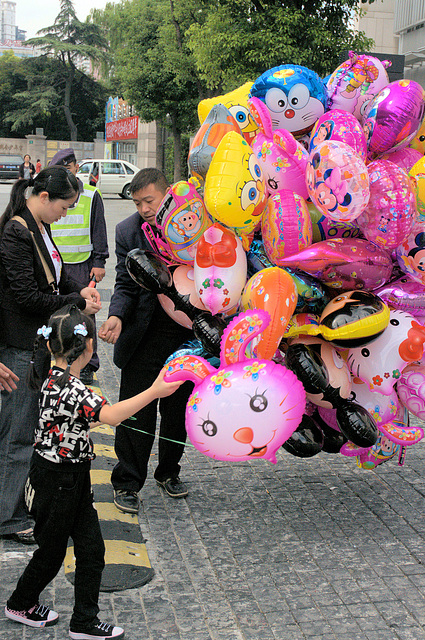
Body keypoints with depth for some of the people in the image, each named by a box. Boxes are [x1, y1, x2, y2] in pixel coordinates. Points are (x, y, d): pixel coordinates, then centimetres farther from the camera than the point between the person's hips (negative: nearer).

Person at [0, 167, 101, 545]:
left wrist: (78, 289, 2)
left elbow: (53, 274, 22)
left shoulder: (40, 228, 10)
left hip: (42, 341, 10)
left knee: (38, 424, 18)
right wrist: (77, 303, -14)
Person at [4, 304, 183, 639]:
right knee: (52, 551, 12)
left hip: (73, 480, 9)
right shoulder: (67, 388, -29)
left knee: (92, 548, 11)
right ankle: (20, 604, 36)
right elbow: (110, 415, -39)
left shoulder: (57, 379, 1)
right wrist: (154, 392, -42)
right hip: (56, 481, -9)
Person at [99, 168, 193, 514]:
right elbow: (125, 285, -4)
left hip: (186, 337, 1)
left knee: (178, 410, 15)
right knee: (136, 414, 4)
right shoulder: (128, 231, -5)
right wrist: (116, 317, -23)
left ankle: (169, 472, 36)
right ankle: (127, 484, 19)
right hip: (144, 338, -1)